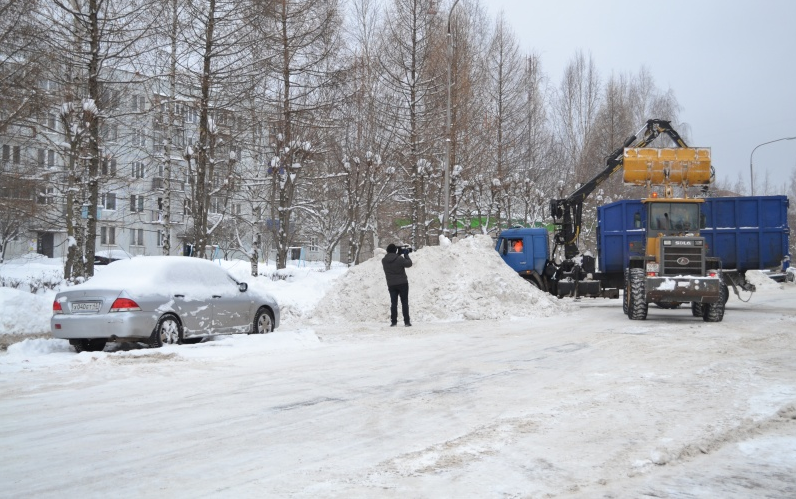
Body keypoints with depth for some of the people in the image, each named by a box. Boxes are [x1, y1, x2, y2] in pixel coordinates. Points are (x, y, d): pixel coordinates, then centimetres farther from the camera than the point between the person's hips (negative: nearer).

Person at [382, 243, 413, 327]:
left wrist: (398, 255, 13)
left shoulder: (384, 260, -4)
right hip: (402, 283, -3)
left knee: (393, 303, 8)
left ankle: (393, 321, 5)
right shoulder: (400, 259, -17)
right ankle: (406, 321, 2)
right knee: (404, 302, 5)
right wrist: (406, 255, 8)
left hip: (391, 285, 3)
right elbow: (409, 263, -5)